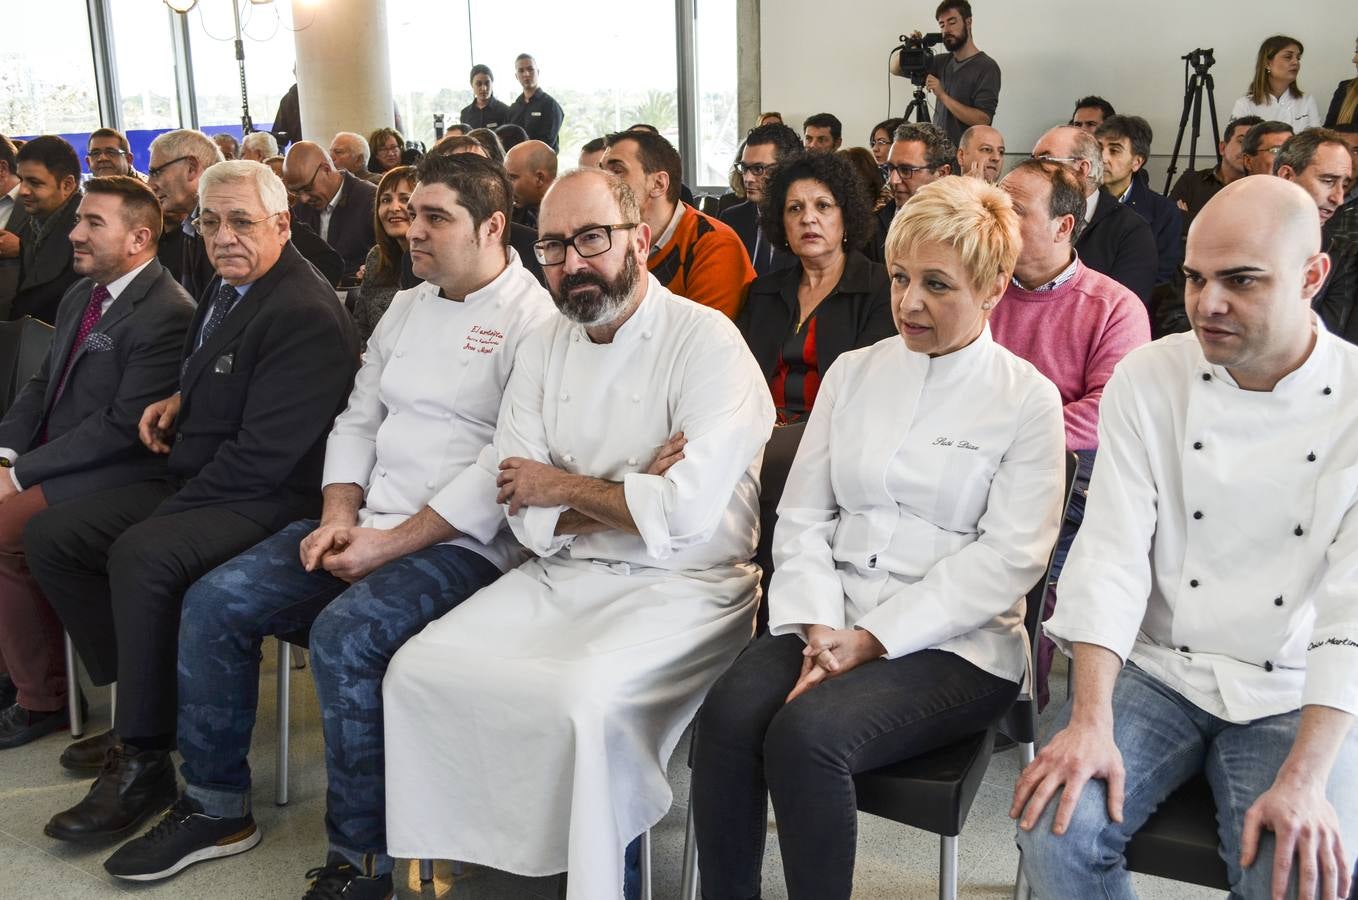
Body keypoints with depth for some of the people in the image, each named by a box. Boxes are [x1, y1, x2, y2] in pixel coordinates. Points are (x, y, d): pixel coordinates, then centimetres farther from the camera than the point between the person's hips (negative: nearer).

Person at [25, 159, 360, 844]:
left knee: (141, 555, -34)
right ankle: (139, 703, 10)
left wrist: (165, 511, -16)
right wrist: (180, 399, 8)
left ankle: (145, 759, -18)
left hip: (269, 499, -10)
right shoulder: (229, 290, 11)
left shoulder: (306, 316, -19)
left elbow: (261, 454, -23)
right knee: (49, 535, 4)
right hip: (198, 480, 10)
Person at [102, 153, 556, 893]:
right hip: (368, 526, 8)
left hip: (463, 542, -8)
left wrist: (392, 543, -18)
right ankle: (215, 806, 12)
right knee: (214, 604, -3)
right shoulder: (407, 307, 16)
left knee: (344, 635, -32)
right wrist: (340, 518, -2)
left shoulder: (534, 320, -10)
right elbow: (359, 419, 17)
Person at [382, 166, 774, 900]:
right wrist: (629, 493, -14)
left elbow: (686, 511, -23)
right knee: (418, 672, -9)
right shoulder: (542, 348, 8)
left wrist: (561, 488, -9)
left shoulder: (706, 342, -12)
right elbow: (526, 513, 1)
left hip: (682, 585, -6)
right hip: (560, 576, 6)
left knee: (580, 698, -31)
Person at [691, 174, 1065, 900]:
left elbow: (1007, 557, -9)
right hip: (831, 625, 4)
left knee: (806, 733, -30)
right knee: (729, 716, -25)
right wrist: (820, 626, -10)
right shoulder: (853, 373, 12)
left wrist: (875, 638, -16)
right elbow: (803, 517, 8)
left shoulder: (1028, 398, 0)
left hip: (951, 645, -3)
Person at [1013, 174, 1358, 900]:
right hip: (1157, 670, 1)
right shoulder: (1147, 379, -4)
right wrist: (1090, 721, -21)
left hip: (1294, 695, -1)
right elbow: (1112, 551, -9)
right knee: (1056, 832, -21)